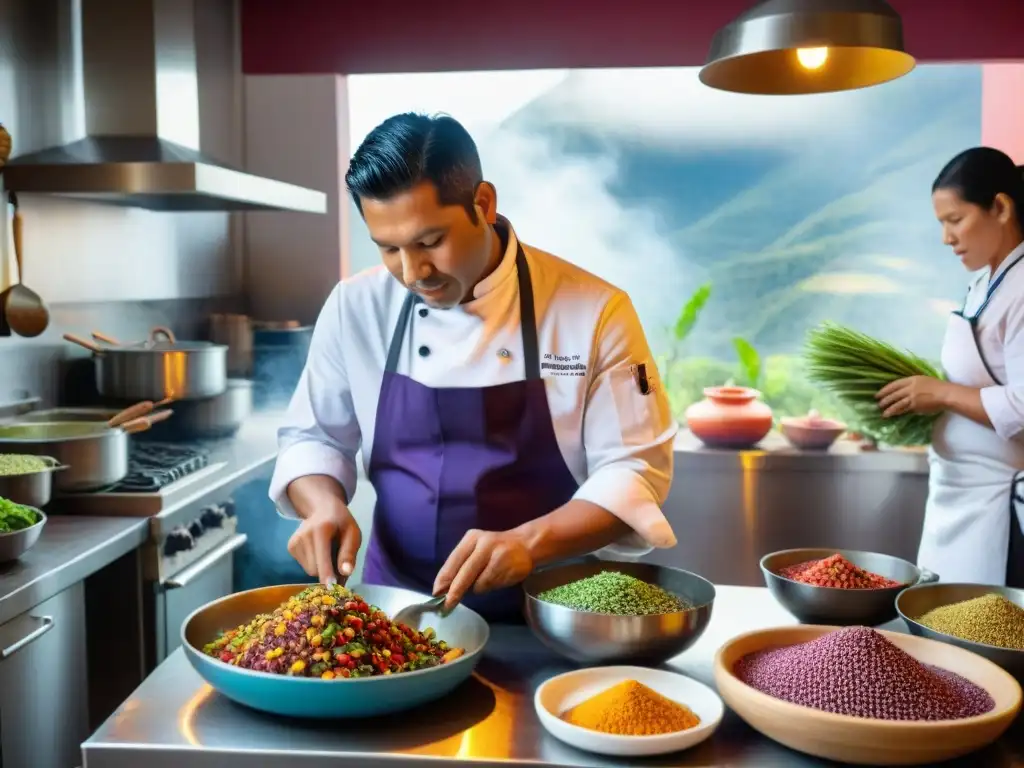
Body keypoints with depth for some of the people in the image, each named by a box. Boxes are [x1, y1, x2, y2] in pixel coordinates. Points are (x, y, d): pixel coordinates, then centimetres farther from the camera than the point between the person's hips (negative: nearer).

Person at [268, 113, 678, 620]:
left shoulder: (594, 311, -11)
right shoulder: (355, 308, -2)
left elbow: (636, 469, -9)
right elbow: (312, 437, 10)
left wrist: (529, 541, -24)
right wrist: (325, 505, -11)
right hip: (396, 608, 1)